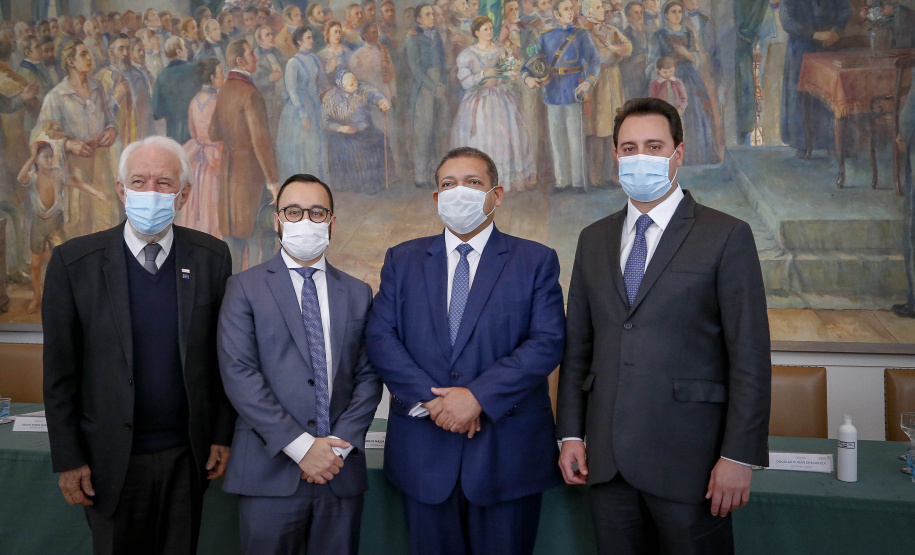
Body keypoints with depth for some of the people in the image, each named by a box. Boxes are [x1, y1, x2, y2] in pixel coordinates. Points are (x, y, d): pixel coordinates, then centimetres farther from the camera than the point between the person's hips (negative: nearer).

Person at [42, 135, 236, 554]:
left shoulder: (211, 257, -4)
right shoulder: (74, 262, -8)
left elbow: (224, 356, 2)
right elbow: (59, 373, -4)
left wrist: (222, 436, 2)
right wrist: (68, 459, -3)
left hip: (189, 455, 2)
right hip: (112, 458, -1)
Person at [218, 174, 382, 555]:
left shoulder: (358, 293, 10)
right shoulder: (245, 288, 1)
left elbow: (369, 376, 6)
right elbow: (238, 374, -9)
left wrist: (341, 444, -8)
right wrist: (300, 445, -14)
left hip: (342, 469, 3)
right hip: (270, 470, -2)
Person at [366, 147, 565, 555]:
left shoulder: (536, 261, 2)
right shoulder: (402, 260, 9)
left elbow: (548, 342, -8)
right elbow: (380, 337, 0)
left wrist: (478, 396, -18)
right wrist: (430, 399, -13)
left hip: (508, 451, -1)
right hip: (423, 450, 2)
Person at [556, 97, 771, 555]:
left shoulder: (726, 236, -3)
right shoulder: (594, 239, 10)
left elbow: (749, 355, -7)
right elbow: (577, 344, 11)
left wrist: (739, 456, -11)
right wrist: (571, 433, 6)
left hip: (687, 459, -4)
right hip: (606, 458, 4)